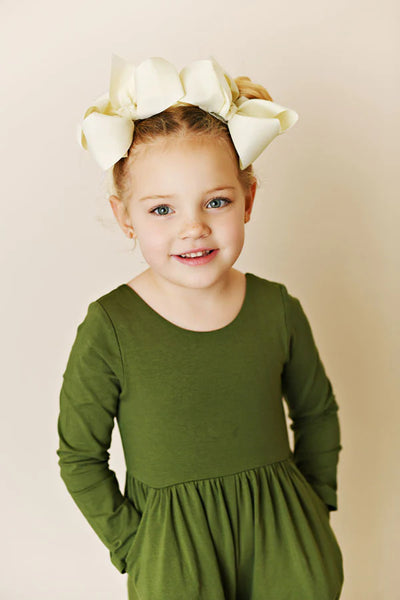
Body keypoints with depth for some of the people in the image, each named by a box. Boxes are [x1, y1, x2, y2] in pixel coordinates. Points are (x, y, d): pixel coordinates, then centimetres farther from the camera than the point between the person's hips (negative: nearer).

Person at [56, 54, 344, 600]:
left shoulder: (278, 308, -7)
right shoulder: (109, 328, -16)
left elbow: (317, 412, 8)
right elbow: (80, 457, -6)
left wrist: (314, 506, 5)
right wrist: (134, 548, -7)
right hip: (173, 553, -2)